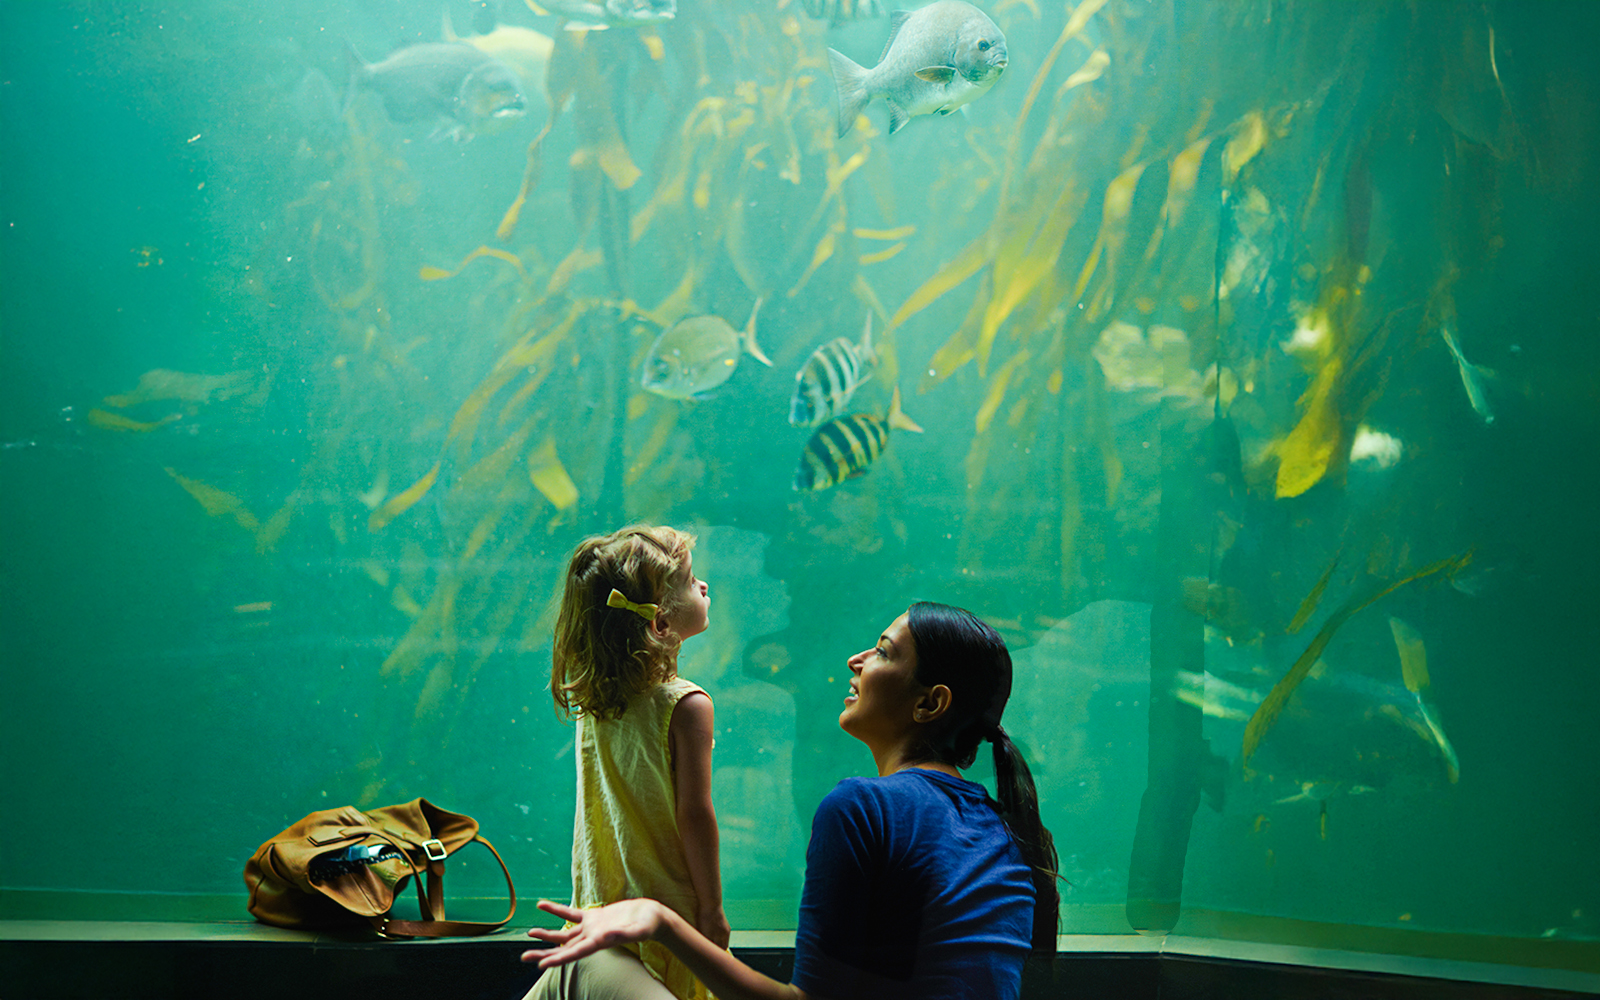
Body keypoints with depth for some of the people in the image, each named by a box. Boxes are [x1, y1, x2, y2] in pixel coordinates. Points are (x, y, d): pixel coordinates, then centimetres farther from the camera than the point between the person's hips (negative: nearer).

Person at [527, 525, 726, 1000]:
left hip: (601, 907, 6)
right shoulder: (686, 705, -18)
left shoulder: (591, 701, 2)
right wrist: (712, 911, -11)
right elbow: (694, 814, -18)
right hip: (668, 911, -6)